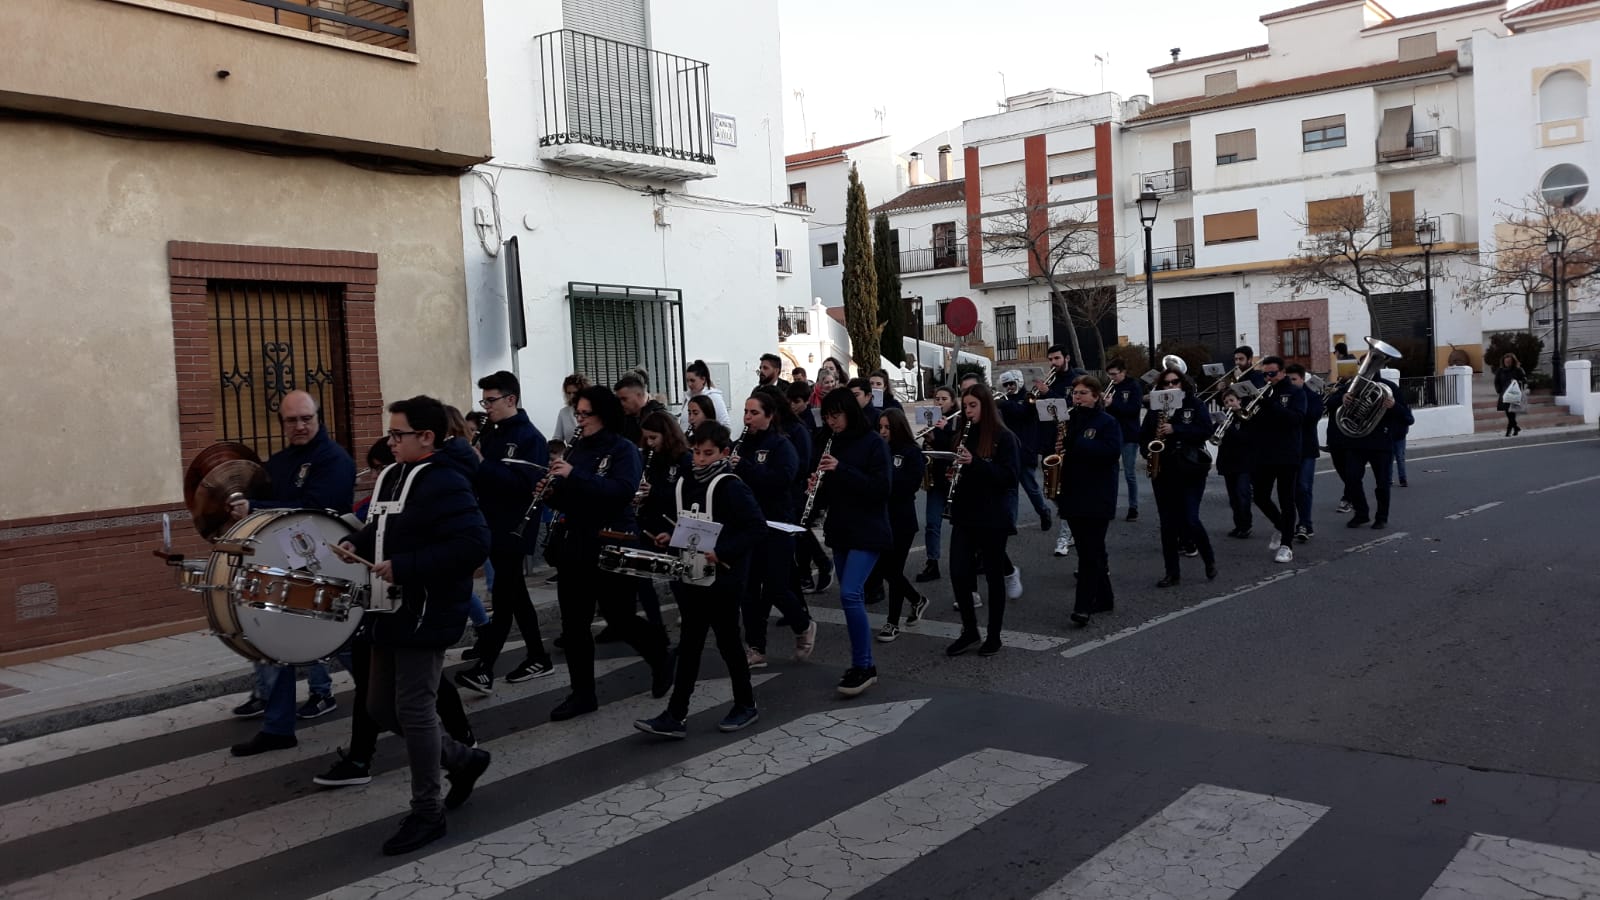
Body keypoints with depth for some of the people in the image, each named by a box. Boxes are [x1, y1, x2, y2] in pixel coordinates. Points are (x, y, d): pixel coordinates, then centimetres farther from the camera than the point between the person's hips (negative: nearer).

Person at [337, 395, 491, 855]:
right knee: (380, 708, 15)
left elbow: (474, 543, -28)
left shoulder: (445, 483, -18)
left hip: (425, 616, -10)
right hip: (391, 610, 10)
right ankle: (463, 759, 31)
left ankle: (427, 813, 13)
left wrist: (404, 567, -27)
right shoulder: (392, 475, 11)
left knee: (413, 711, -3)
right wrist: (355, 544, 3)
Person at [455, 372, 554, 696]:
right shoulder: (491, 434, 13)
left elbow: (525, 483, -24)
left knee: (503, 597, -9)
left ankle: (483, 669, -12)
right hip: (494, 526, 9)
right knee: (515, 595, 13)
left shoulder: (530, 438, -11)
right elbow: (484, 478, 16)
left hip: (515, 529, -9)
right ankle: (538, 658, 22)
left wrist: (481, 464, -26)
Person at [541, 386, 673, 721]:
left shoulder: (624, 449, -8)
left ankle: (660, 659, 30)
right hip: (574, 547, 6)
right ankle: (583, 694, 15)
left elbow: (622, 491, -24)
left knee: (619, 618, 3)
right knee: (573, 624, 5)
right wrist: (551, 491, -5)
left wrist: (574, 475, -28)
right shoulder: (575, 450, 11)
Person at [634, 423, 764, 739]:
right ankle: (675, 716, 9)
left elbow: (757, 526, -19)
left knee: (727, 640, 6)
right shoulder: (683, 482, 8)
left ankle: (746, 705, 24)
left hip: (722, 577, -7)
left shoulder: (730, 486, -14)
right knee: (689, 644, 7)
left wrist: (722, 552, -26)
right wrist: (670, 536, 4)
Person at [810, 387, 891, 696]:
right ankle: (861, 664, 19)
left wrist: (841, 469, -24)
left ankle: (864, 667, -7)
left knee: (850, 594, -16)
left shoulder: (873, 443, -9)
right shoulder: (829, 445, 9)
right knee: (852, 597, 10)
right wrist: (816, 486, -9)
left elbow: (880, 488, -18)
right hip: (840, 531, 7)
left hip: (867, 532, -7)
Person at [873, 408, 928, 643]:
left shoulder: (911, 452, -6)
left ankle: (893, 622, 11)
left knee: (893, 569, -2)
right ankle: (917, 599, 33)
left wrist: (887, 470, -21)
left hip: (901, 519, -5)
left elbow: (912, 484, -16)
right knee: (883, 568, 9)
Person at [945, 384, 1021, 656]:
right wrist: (952, 475, -4)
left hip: (993, 518, -5)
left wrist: (975, 463, -25)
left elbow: (1010, 477, -16)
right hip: (964, 516, 5)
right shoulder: (964, 436, 10)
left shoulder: (1004, 438, -7)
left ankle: (994, 636, 18)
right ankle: (969, 631, 16)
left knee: (994, 575, 5)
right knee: (958, 573, -1)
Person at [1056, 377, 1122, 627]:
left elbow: (1112, 452, -18)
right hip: (1072, 494, 6)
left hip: (1097, 498, -6)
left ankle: (1083, 606, -10)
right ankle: (1104, 598, 23)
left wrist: (1076, 444, -22)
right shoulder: (1069, 420, 13)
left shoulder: (1107, 422, -3)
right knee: (1091, 550, 12)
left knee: (1090, 552, -8)